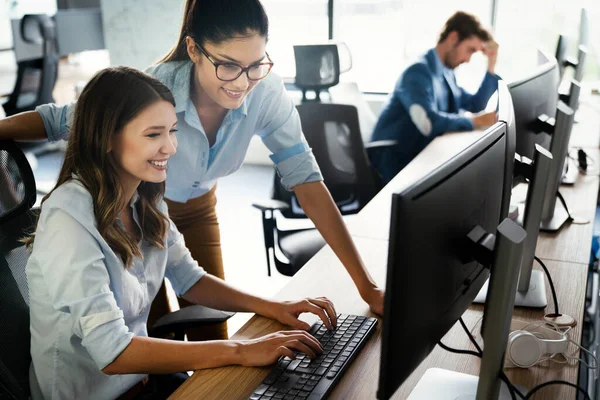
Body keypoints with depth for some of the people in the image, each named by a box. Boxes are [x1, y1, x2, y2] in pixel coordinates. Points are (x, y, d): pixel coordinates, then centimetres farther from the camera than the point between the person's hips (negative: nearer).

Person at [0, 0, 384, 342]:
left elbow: (306, 180, -26)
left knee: (212, 334, 7)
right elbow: (58, 119, -19)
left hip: (197, 209, 3)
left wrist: (367, 285, -30)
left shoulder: (266, 92, -27)